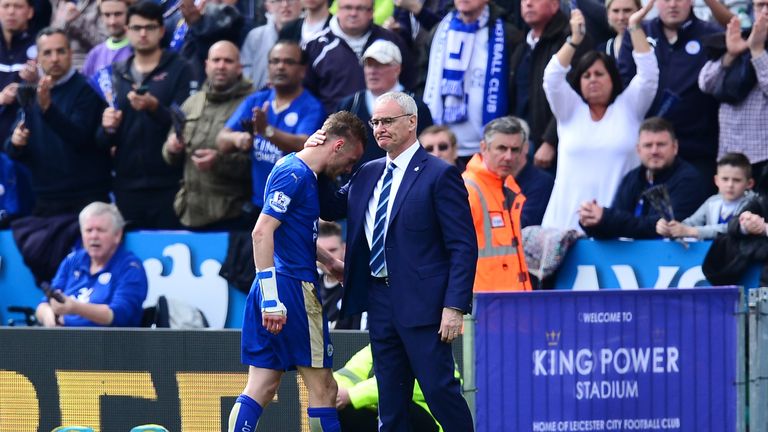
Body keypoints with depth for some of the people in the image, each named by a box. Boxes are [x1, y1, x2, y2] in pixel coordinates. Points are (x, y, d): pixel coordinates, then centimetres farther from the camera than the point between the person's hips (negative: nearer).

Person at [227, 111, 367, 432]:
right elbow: (262, 232, -21)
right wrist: (272, 298, -24)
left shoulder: (301, 172, 17)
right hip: (293, 286, -10)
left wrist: (330, 262, 30)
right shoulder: (295, 173, -13)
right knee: (323, 388, -2)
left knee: (261, 388, 5)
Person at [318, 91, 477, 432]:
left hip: (420, 302, -7)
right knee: (390, 402, 9)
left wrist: (455, 306, -18)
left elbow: (463, 246, -10)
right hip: (380, 301, 7)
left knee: (439, 389, -8)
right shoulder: (368, 174, 14)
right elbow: (331, 208, 27)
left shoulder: (440, 175, -7)